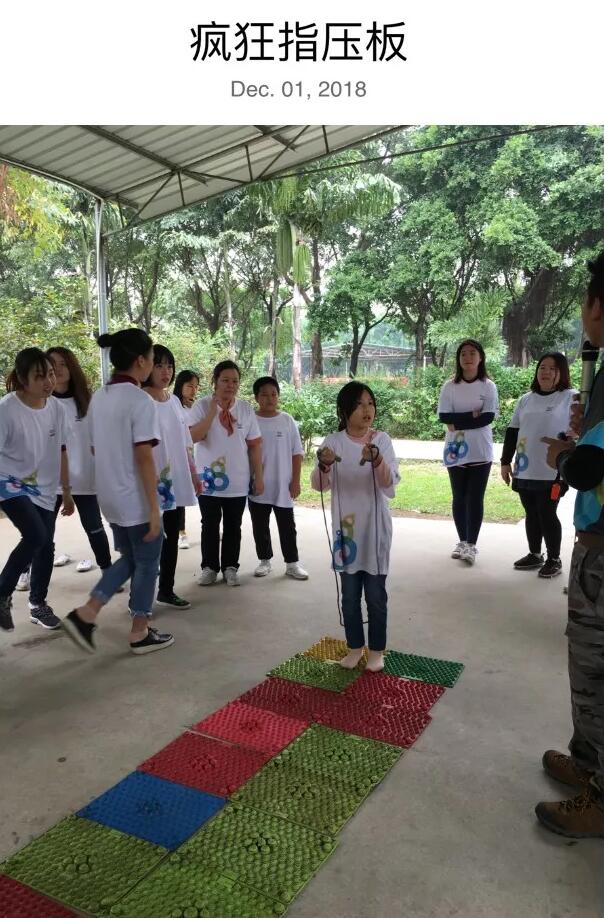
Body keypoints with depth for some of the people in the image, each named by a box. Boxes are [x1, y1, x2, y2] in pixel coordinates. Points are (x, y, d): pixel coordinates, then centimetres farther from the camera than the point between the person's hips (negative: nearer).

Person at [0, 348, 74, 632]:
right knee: (36, 536, -23)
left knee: (46, 545, 7)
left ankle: (38, 605, 26)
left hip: (45, 489, 5)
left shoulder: (55, 407, -4)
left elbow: (60, 452, 6)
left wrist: (67, 492, 10)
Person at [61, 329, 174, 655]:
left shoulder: (98, 397, 7)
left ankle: (85, 614, 14)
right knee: (146, 564, 9)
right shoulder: (141, 401, -18)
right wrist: (154, 508, -17)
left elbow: (96, 449, 14)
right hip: (136, 500, -8)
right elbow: (144, 459, -20)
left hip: (110, 496, 8)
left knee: (128, 559, 22)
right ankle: (140, 634, 21)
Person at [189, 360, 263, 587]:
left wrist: (259, 477, 2)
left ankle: (230, 568, 24)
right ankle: (209, 567, 24)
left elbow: (255, 445, 4)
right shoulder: (202, 405, -7)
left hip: (238, 483, 2)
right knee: (210, 527, 10)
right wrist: (213, 412, -25)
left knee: (233, 527, 11)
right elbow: (192, 437, -20)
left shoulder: (246, 409, 0)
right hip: (208, 480, -2)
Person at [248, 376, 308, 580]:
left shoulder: (287, 420, -1)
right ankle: (265, 560, 26)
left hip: (283, 486, 0)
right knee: (260, 526, 11)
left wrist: (296, 481, -4)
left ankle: (292, 563, 17)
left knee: (287, 526, 7)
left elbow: (297, 453, 1)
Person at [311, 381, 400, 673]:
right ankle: (354, 647, 29)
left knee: (376, 595, 8)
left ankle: (376, 650, 25)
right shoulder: (333, 442, -4)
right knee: (350, 595, 12)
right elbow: (319, 486, -10)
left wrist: (377, 461, -33)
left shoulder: (382, 440, -6)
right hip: (346, 528, 1)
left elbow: (390, 488, -15)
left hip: (375, 528, -1)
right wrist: (323, 466, -31)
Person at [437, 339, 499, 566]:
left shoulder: (488, 386, -1)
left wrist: (458, 423, -12)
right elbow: (443, 416, -7)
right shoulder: (450, 386, 2)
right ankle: (462, 541, 21)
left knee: (475, 498, -2)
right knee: (459, 497, 9)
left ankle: (471, 544, 3)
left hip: (480, 451, -2)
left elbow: (488, 417, -11)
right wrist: (472, 415, -13)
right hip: (456, 450, 2)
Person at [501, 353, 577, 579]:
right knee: (531, 514, 13)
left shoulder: (571, 397, -2)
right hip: (524, 471, 5)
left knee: (547, 515, 0)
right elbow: (512, 432, 14)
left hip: (552, 472, -5)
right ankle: (535, 555, 27)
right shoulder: (525, 399, 13)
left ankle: (554, 560, 16)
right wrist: (505, 462, 10)